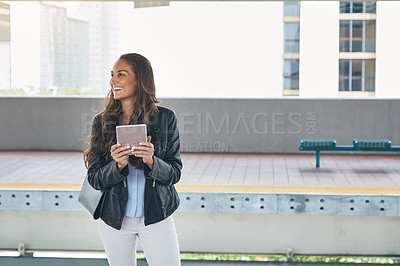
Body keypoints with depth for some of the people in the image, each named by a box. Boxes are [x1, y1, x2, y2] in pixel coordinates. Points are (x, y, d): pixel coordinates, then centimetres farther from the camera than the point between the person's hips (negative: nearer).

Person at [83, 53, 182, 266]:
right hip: (114, 218, 1)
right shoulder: (102, 122, -2)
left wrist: (152, 162, -23)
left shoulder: (165, 118, -4)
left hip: (156, 217, -1)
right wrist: (117, 166, -22)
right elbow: (94, 179, -2)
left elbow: (175, 173, -3)